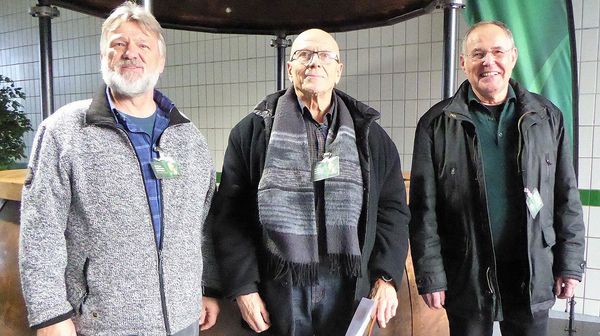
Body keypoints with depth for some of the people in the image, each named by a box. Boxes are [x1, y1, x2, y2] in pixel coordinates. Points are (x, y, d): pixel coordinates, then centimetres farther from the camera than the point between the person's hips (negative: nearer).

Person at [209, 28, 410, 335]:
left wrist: (386, 277, -2)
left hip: (351, 295, 2)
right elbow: (230, 214, -2)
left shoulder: (369, 135, 6)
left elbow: (392, 209, 7)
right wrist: (243, 286, -6)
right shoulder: (254, 130, 0)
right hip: (277, 295, -1)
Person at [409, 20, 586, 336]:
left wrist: (570, 264, 4)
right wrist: (430, 275, -8)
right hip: (466, 275, -2)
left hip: (533, 275, 2)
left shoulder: (546, 117, 3)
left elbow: (567, 198, 6)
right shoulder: (437, 124, -5)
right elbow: (424, 208, -7)